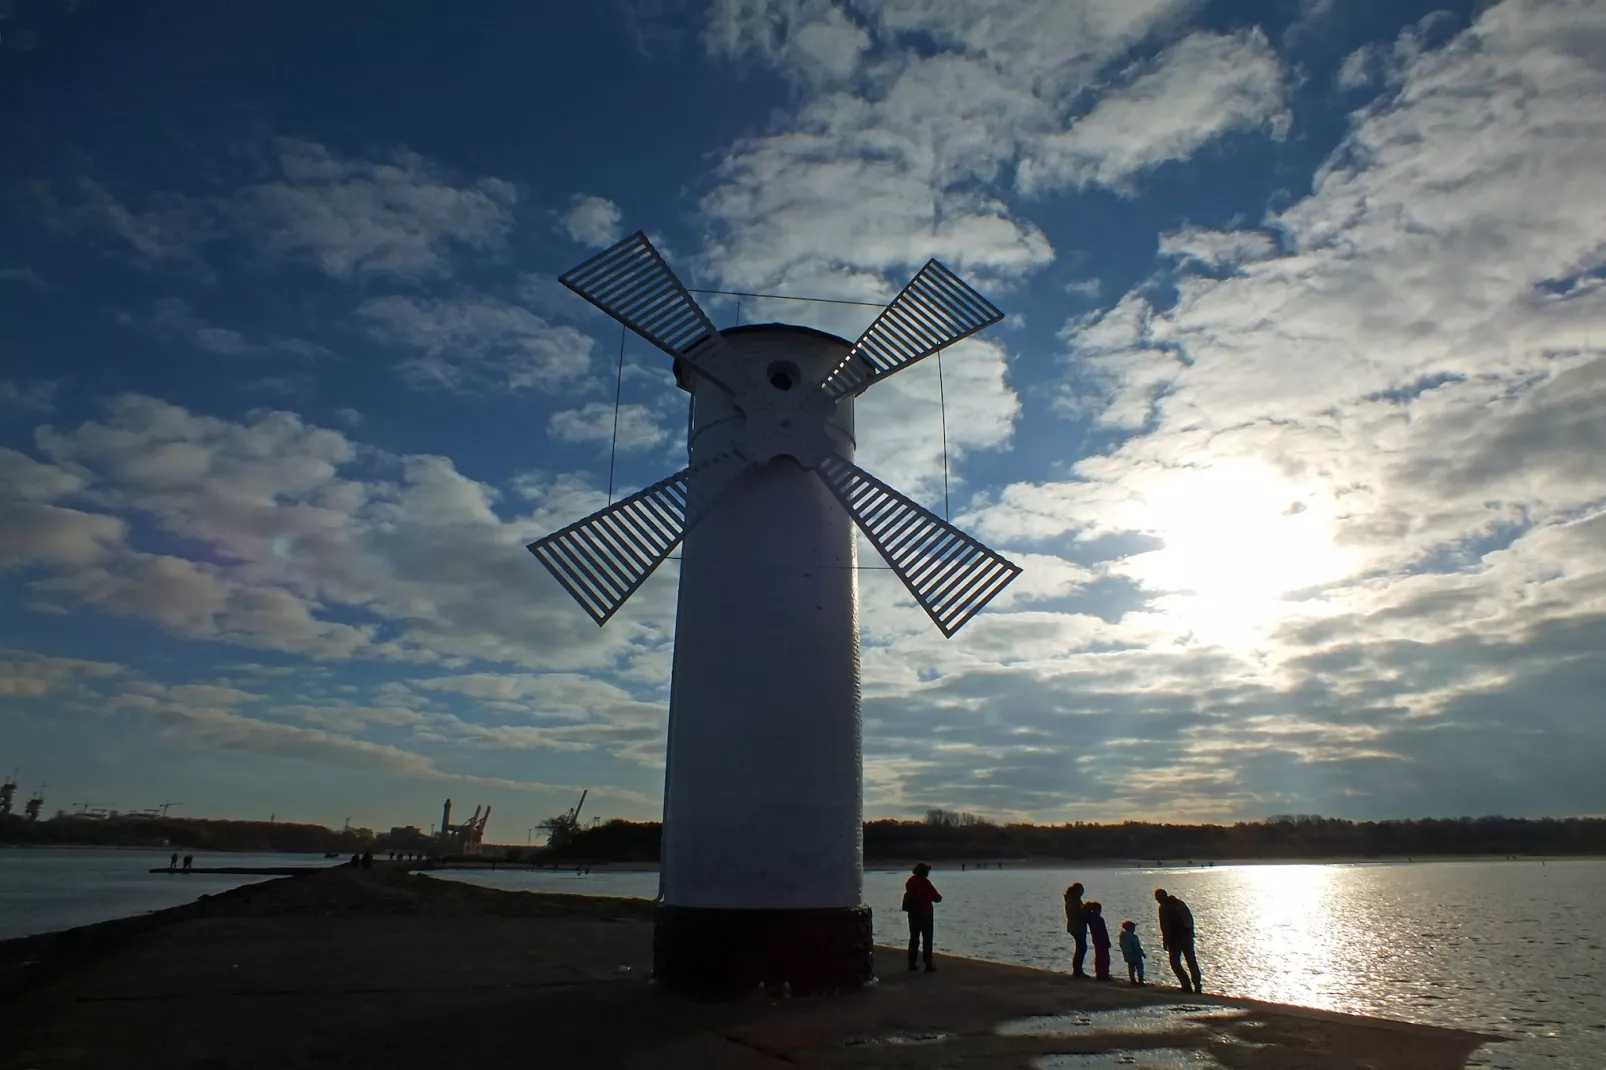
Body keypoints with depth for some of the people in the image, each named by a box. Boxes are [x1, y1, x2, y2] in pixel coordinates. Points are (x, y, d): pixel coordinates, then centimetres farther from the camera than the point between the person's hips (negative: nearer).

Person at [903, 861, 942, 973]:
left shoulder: (910, 881, 2)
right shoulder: (925, 882, -18)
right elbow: (936, 897, -12)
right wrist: (940, 897, 8)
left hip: (913, 913, 6)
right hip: (925, 914, -6)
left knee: (914, 938, 14)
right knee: (927, 939, 2)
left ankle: (912, 963, 16)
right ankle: (928, 965, 0)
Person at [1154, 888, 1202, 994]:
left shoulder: (1164, 908, -11)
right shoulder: (1180, 903, 11)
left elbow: (1165, 926, -16)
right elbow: (1190, 918, 16)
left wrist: (1165, 941, -12)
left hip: (1176, 938, -7)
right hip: (1188, 936, 7)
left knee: (1175, 962, 4)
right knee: (1192, 961, 13)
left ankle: (1187, 986, -3)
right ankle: (1197, 987, 14)